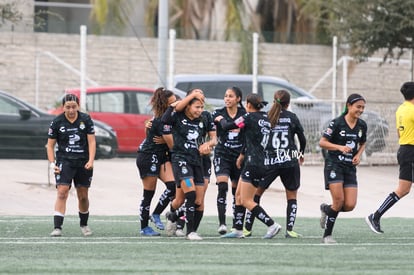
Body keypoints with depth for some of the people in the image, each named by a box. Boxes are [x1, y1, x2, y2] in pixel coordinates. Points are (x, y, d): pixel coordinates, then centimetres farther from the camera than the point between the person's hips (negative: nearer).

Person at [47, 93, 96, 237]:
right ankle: (57, 227, -20)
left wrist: (91, 160, -12)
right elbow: (50, 145, 4)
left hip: (83, 162, 1)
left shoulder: (86, 119, 0)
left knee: (83, 196, 10)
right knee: (62, 193, -16)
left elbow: (92, 141, 0)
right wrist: (52, 163, -7)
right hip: (64, 161, -1)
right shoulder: (57, 122, -2)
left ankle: (84, 225, 31)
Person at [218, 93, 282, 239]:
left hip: (253, 164, -9)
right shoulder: (265, 118, 11)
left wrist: (221, 120, 18)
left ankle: (272, 225, -12)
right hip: (264, 163, 9)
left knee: (247, 201, -5)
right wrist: (243, 154, 33)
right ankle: (238, 230, 18)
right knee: (239, 195, 16)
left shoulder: (249, 117, -12)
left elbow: (227, 127, -4)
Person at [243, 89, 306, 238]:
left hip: (270, 162, 0)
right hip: (290, 162, 0)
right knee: (292, 196, 10)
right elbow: (302, 138, 6)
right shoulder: (292, 117, 1)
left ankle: (247, 228, 4)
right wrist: (301, 154, 25)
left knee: (256, 193, 10)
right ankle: (289, 229, 0)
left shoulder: (266, 118, 0)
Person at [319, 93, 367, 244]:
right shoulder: (337, 123, -10)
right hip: (334, 164, -5)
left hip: (350, 167, 5)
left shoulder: (362, 125, 6)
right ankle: (327, 235, 0)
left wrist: (358, 155, 2)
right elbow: (322, 142, -7)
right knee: (339, 201, -14)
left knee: (350, 205, -6)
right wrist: (340, 147, -21)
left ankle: (326, 209, 25)